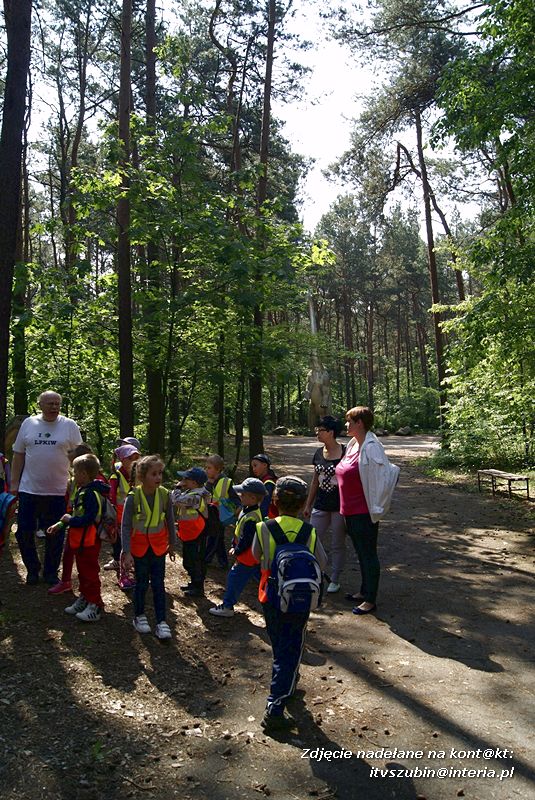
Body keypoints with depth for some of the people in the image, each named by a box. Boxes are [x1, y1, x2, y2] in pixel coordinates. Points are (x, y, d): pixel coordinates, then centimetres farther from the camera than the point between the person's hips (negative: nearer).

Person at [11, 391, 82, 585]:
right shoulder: (28, 423, 4)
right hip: (29, 489, 2)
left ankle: (51, 571, 25)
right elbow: (18, 455, 9)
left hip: (58, 491, -2)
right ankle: (32, 568, 28)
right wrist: (14, 482, 5)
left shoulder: (70, 426, -1)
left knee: (55, 535, 8)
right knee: (24, 533, 7)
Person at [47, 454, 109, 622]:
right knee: (82, 571, 20)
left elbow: (87, 520, -29)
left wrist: (69, 519, -17)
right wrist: (59, 525, 13)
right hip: (80, 540, 10)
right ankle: (84, 599, 34)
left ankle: (95, 606, 9)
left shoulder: (92, 494, -23)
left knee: (89, 573, -1)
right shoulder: (83, 491, 9)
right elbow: (77, 515, 16)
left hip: (89, 542, -10)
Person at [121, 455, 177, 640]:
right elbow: (125, 526, -15)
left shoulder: (164, 495, -12)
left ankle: (161, 621, 14)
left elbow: (170, 521, 2)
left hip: (158, 546, 2)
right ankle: (139, 616, 32)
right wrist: (127, 552, -18)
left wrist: (172, 544, 10)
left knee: (158, 584, 5)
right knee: (141, 583, 11)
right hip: (139, 547, -2)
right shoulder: (133, 497, -20)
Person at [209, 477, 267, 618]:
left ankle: (227, 607, 12)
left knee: (234, 578, 1)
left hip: (248, 557, -10)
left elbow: (245, 540, -25)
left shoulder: (251, 518, -29)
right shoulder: (247, 511, 5)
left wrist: (237, 552, -11)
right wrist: (234, 547, 13)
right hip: (256, 557, 10)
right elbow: (238, 532, 15)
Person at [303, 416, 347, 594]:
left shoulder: (345, 452, -12)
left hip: (340, 506, -5)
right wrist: (308, 505, 15)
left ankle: (334, 580, 22)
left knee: (337, 545, 8)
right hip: (321, 506, 5)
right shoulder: (319, 453, 6)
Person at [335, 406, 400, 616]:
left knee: (368, 554, 3)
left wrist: (376, 508, -18)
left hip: (364, 513, -9)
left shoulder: (371, 448, -20)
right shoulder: (353, 444, 8)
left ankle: (370, 600, 14)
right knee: (361, 553, 20)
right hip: (351, 511, 9)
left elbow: (383, 476, -23)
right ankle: (364, 591, 35)